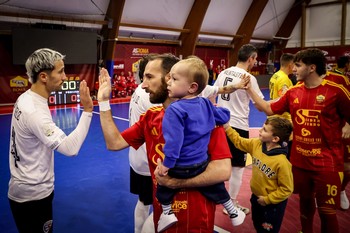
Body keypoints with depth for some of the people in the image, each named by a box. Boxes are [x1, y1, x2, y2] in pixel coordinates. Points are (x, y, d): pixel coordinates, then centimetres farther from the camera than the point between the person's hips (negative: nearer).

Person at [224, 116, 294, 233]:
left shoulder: (281, 162, -33)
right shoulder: (256, 144, -13)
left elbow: (286, 189, -25)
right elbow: (239, 142, 4)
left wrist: (267, 199, -19)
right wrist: (227, 128, -5)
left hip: (272, 203, -6)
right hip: (256, 197, 7)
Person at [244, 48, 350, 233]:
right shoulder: (293, 92, 2)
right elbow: (269, 109, 9)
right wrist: (249, 89, 5)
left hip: (326, 162, -4)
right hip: (300, 159, 5)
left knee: (326, 210, 3)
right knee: (305, 200, 21)